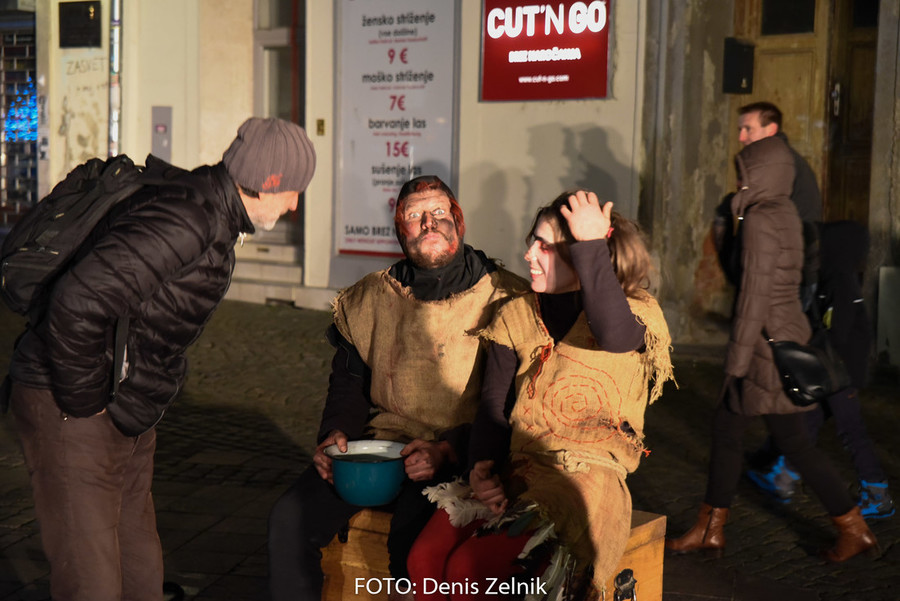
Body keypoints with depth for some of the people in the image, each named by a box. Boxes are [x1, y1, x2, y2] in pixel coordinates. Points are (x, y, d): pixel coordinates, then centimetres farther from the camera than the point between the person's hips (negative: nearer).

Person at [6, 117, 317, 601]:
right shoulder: (185, 219, -24)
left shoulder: (214, 216, 9)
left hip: (127, 416, 10)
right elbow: (78, 303, -32)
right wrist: (83, 402, -20)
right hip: (69, 414, -10)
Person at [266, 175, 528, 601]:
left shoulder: (504, 300, -1)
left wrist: (447, 450, -18)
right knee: (289, 518, -16)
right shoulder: (368, 299, 13)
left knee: (411, 528, -33)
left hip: (460, 459, -4)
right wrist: (336, 433, 1)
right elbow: (347, 385, 21)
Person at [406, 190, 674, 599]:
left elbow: (614, 335, -30)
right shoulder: (516, 316, 13)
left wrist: (591, 244, -25)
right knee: (424, 560, -18)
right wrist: (483, 467, -8)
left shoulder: (636, 313, -3)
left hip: (584, 479, -5)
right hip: (514, 473, 5)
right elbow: (493, 404, 11)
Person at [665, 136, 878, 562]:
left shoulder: (759, 222, -19)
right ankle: (710, 530, 22)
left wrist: (738, 362, -17)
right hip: (785, 333, 10)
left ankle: (854, 529, 15)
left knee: (793, 443, 2)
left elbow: (755, 295, -21)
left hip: (768, 343, -10)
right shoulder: (783, 213, 10)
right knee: (725, 428, 14)